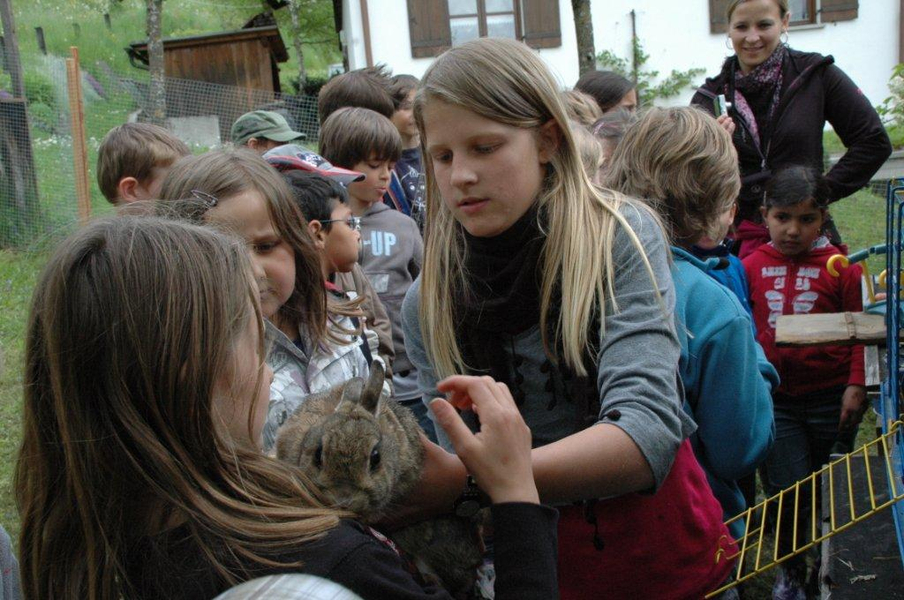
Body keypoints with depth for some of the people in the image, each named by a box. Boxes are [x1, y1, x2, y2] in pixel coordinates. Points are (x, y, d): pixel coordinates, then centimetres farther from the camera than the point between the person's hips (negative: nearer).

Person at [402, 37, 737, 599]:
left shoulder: (621, 238, -18)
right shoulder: (427, 306, -9)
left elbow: (647, 433, -30)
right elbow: (462, 465, -10)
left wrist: (462, 478, -43)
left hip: (664, 551, -1)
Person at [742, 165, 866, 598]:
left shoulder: (839, 266, -5)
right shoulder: (751, 266, 2)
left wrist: (856, 385, -10)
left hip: (830, 398, -1)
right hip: (774, 397, 1)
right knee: (788, 491, 3)